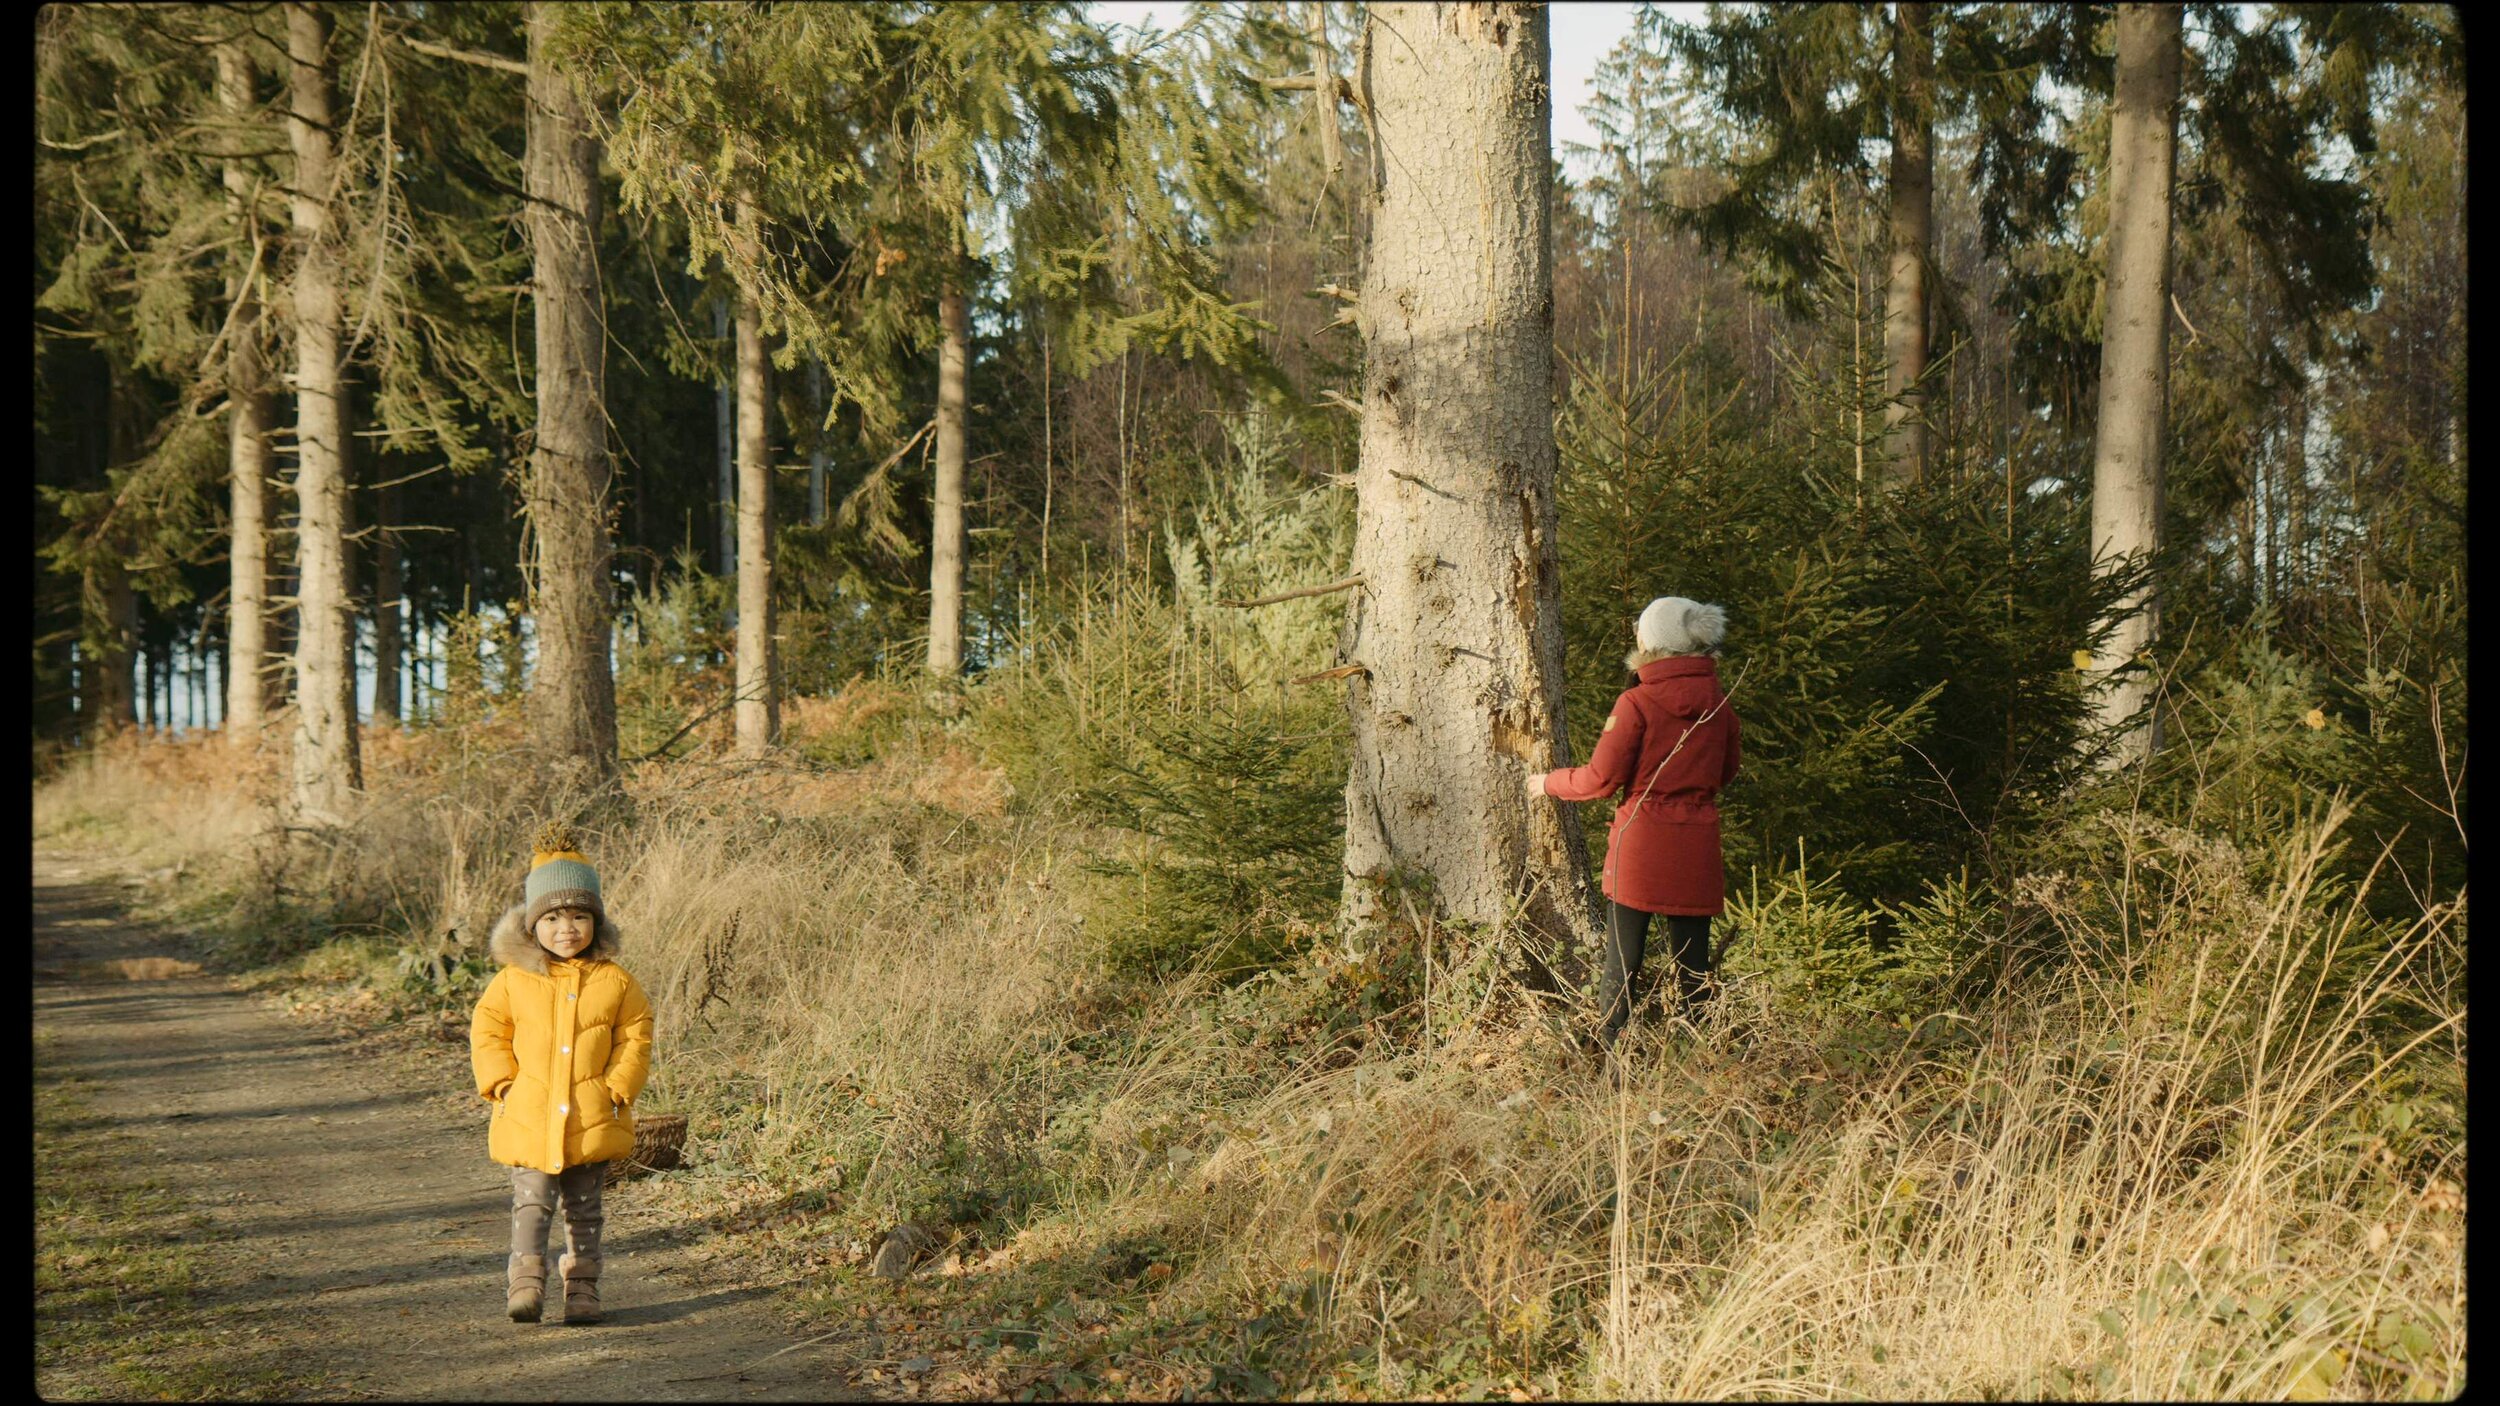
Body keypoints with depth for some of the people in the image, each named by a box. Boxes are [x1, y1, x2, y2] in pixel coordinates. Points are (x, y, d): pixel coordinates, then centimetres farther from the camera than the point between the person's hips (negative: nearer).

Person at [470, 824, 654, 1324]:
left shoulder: (615, 982, 1)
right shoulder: (513, 982, 0)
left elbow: (635, 1037, 5)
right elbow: (486, 1031, 6)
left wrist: (618, 1089, -4)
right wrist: (502, 1084, -4)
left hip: (592, 1119, 1)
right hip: (529, 1118, -1)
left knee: (584, 1210, 10)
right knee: (531, 1204, -4)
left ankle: (582, 1288, 18)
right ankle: (525, 1283, -1)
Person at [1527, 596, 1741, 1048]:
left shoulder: (1637, 704, -11)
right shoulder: (1717, 702, 4)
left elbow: (1602, 779, -8)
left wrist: (1549, 783, 9)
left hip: (1640, 843, -4)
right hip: (1697, 848, 4)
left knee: (1621, 963, 1)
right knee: (1692, 965, 9)